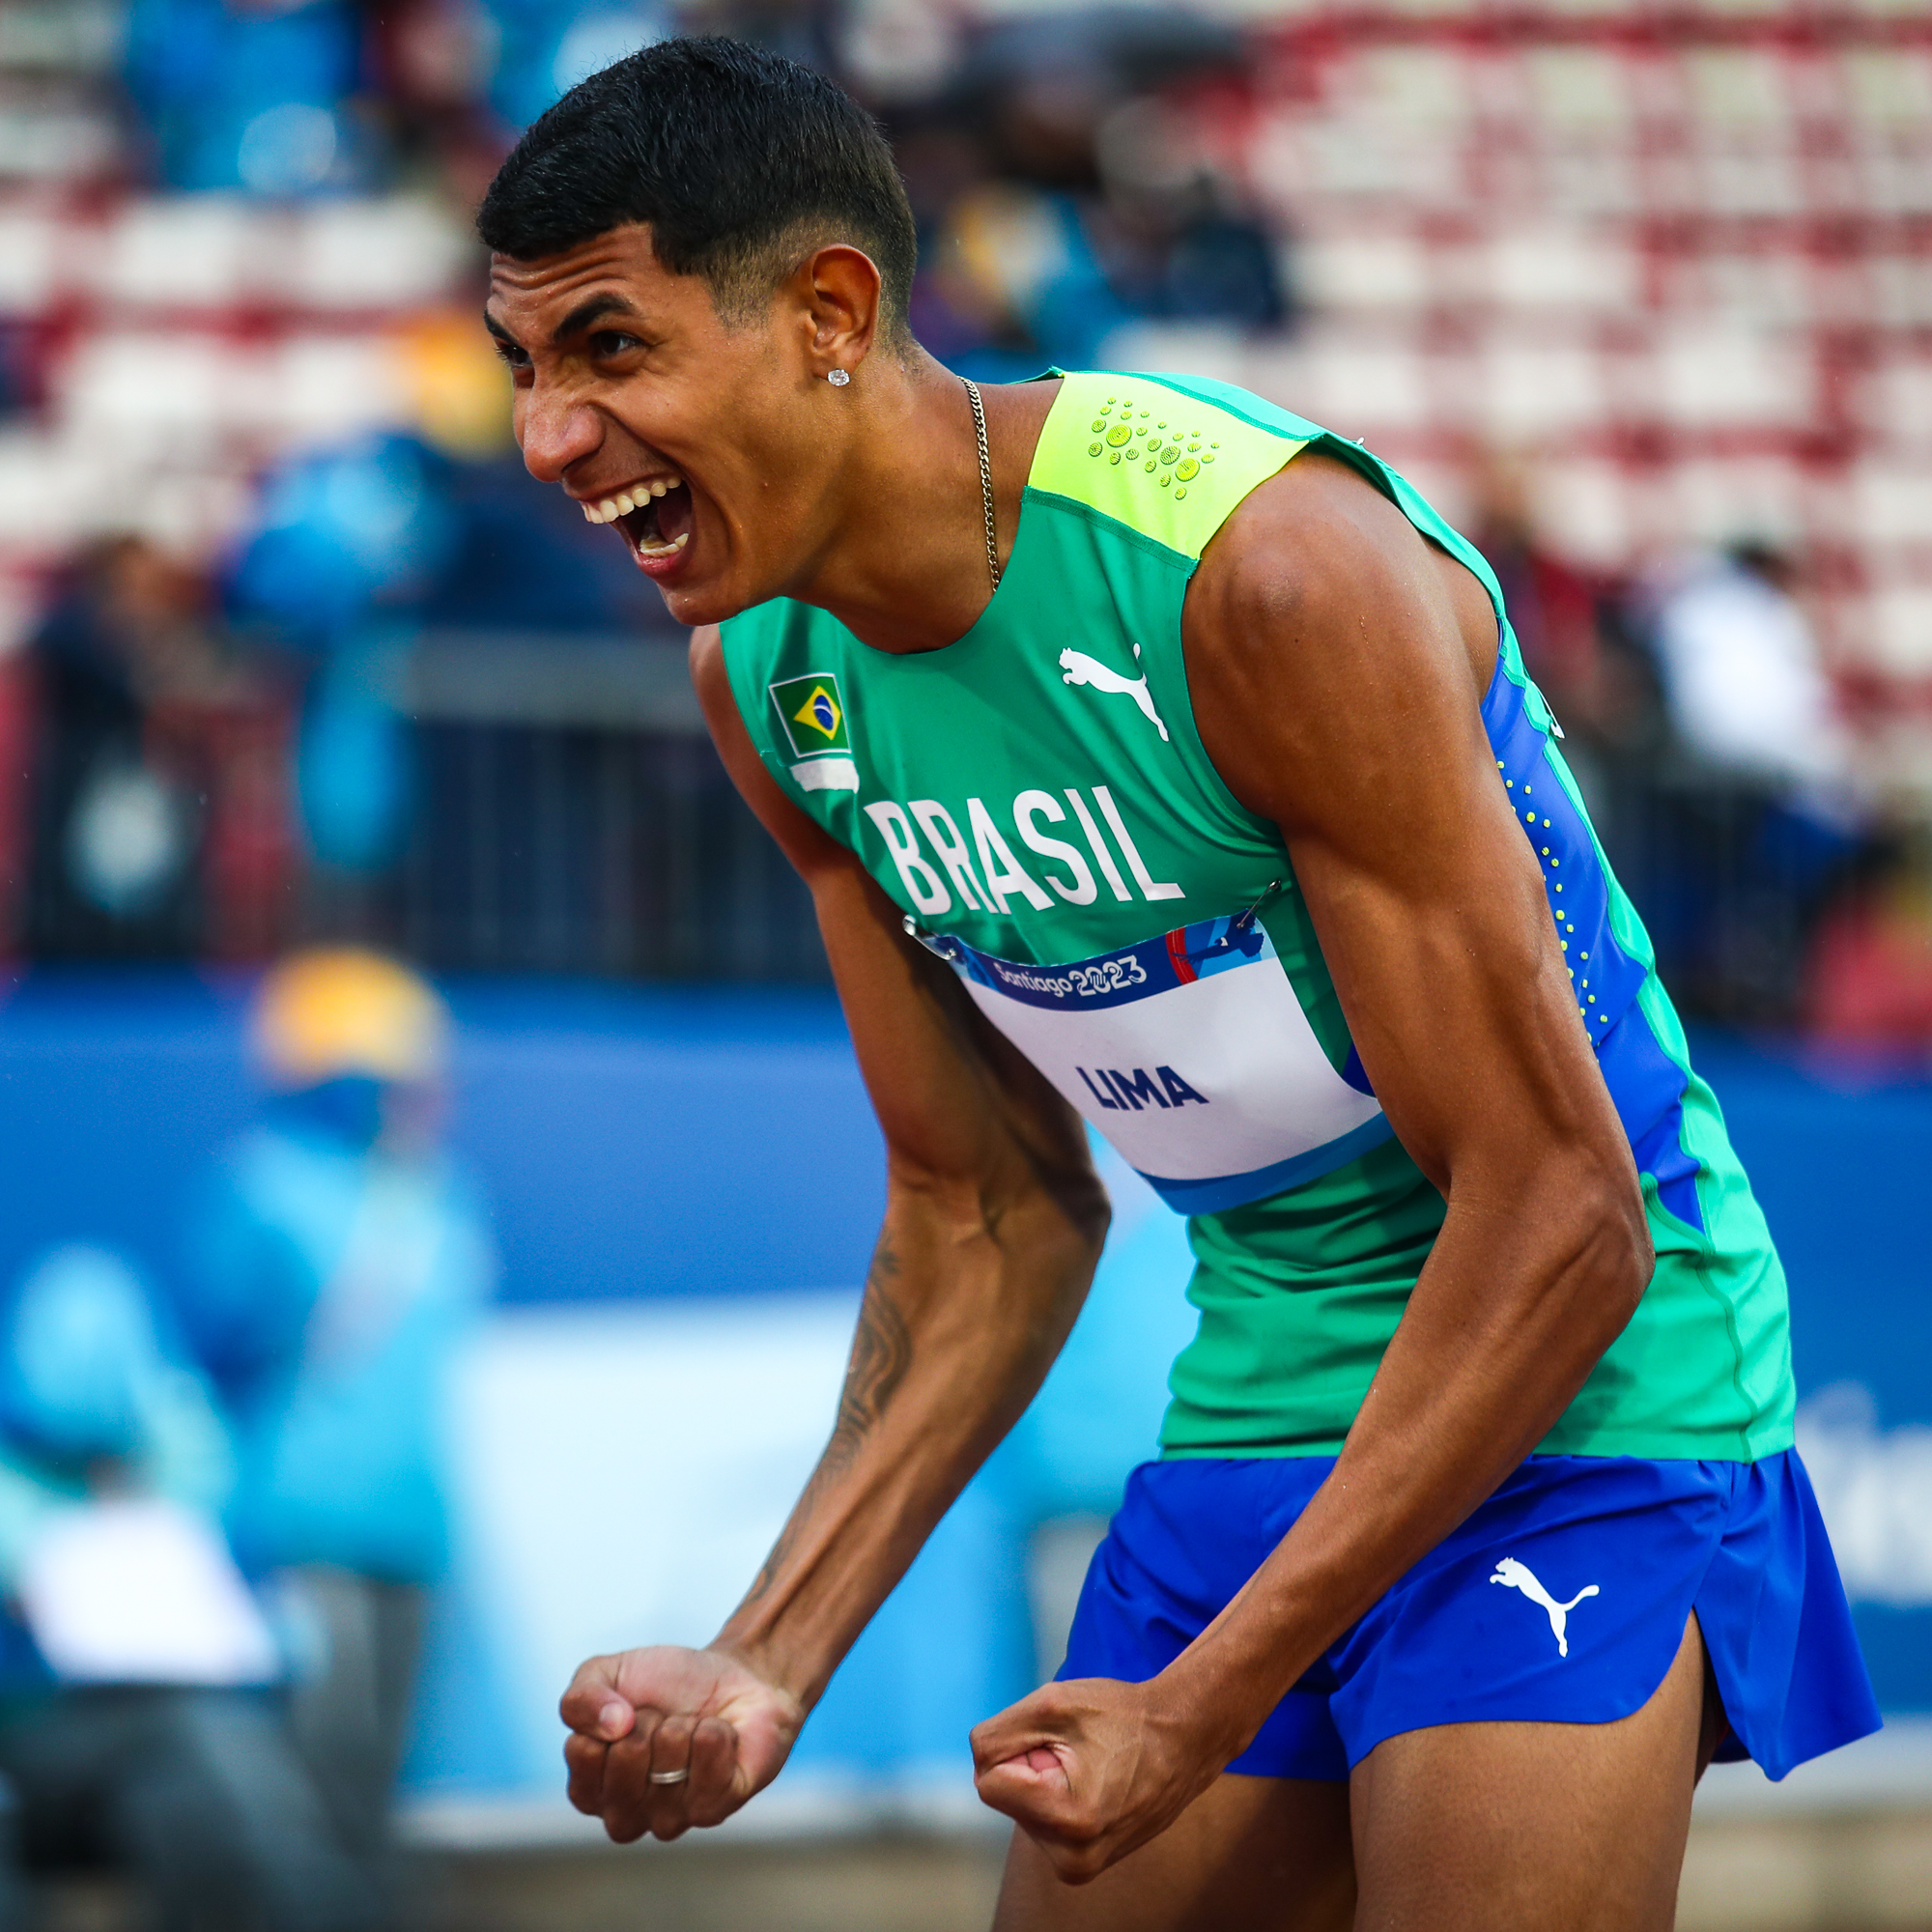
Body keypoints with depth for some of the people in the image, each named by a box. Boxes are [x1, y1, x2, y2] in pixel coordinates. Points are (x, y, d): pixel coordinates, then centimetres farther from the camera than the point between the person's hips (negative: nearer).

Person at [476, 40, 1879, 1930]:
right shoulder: (763, 678, -1)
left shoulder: (1271, 568, -25)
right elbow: (986, 1210, 9)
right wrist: (767, 1663, -3)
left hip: (1576, 1408, -7)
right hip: (1252, 1408, 7)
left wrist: (1203, 1705, -22)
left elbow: (1558, 1216, -23)